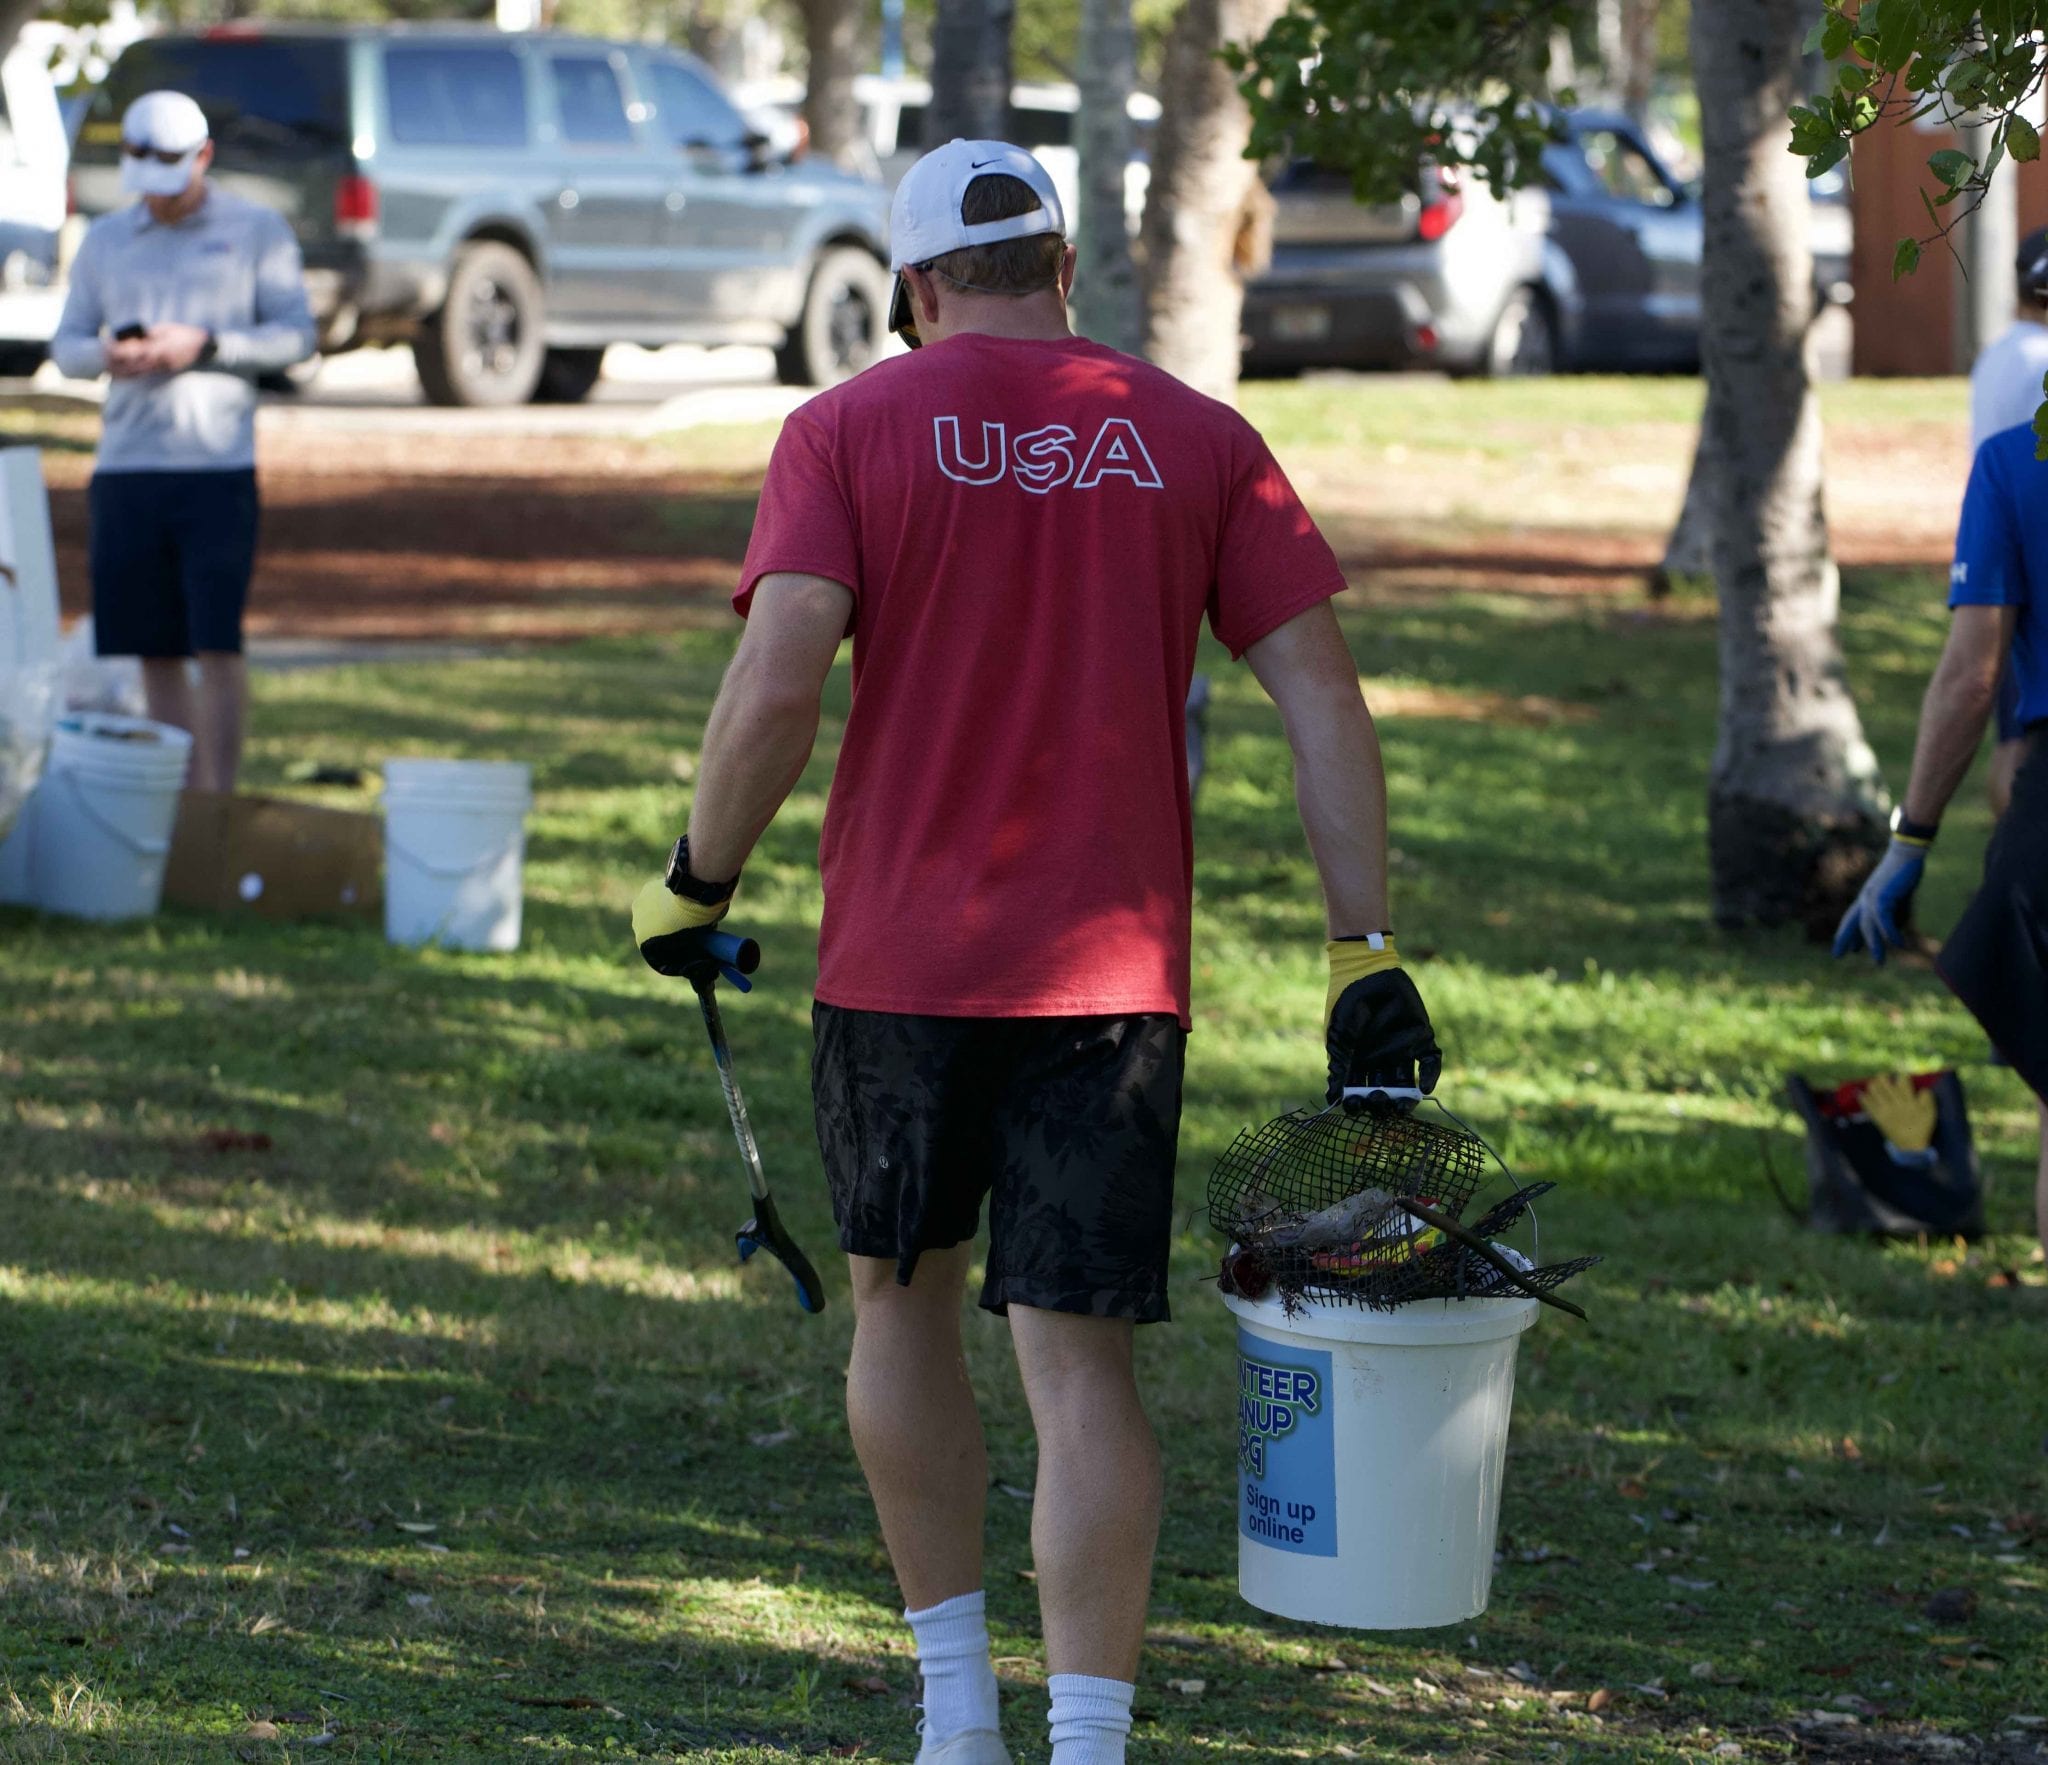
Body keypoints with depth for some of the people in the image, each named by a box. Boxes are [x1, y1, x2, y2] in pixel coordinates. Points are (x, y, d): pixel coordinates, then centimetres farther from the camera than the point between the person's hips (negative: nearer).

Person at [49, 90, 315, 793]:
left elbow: (297, 335, 0)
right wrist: (104, 354, -8)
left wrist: (204, 345, -14)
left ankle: (219, 799, -5)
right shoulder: (105, 240, 16)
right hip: (125, 465, 4)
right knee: (154, 649, 3)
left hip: (218, 465, -3)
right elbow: (66, 344, 15)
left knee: (216, 643, -9)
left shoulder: (257, 232, 6)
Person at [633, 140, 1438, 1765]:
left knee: (903, 1305, 20)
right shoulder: (1197, 440, 5)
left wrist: (698, 884, 0)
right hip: (1116, 965, 0)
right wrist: (1365, 952, 1)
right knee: (1081, 1364, -1)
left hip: (901, 958, 0)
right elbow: (1320, 692, 0)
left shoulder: (851, 429, -1)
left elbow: (778, 686, -13)